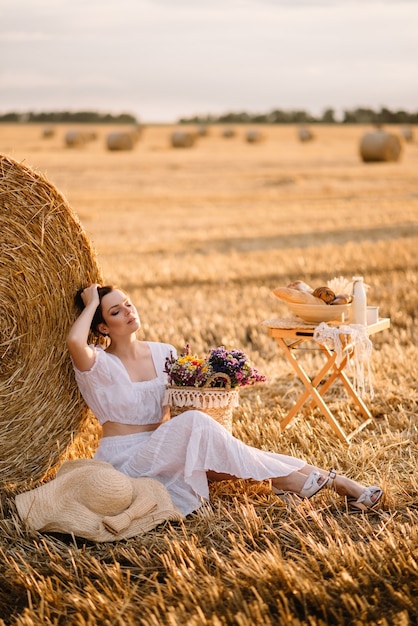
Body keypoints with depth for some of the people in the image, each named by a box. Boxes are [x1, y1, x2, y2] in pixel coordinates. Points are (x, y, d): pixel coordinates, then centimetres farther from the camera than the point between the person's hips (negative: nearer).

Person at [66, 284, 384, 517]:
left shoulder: (164, 353, 8)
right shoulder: (99, 364, -8)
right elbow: (74, 341, -31)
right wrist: (90, 303, -14)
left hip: (165, 456, 6)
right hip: (124, 462, -5)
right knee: (195, 422, -29)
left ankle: (328, 479, -26)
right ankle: (291, 480, -26)